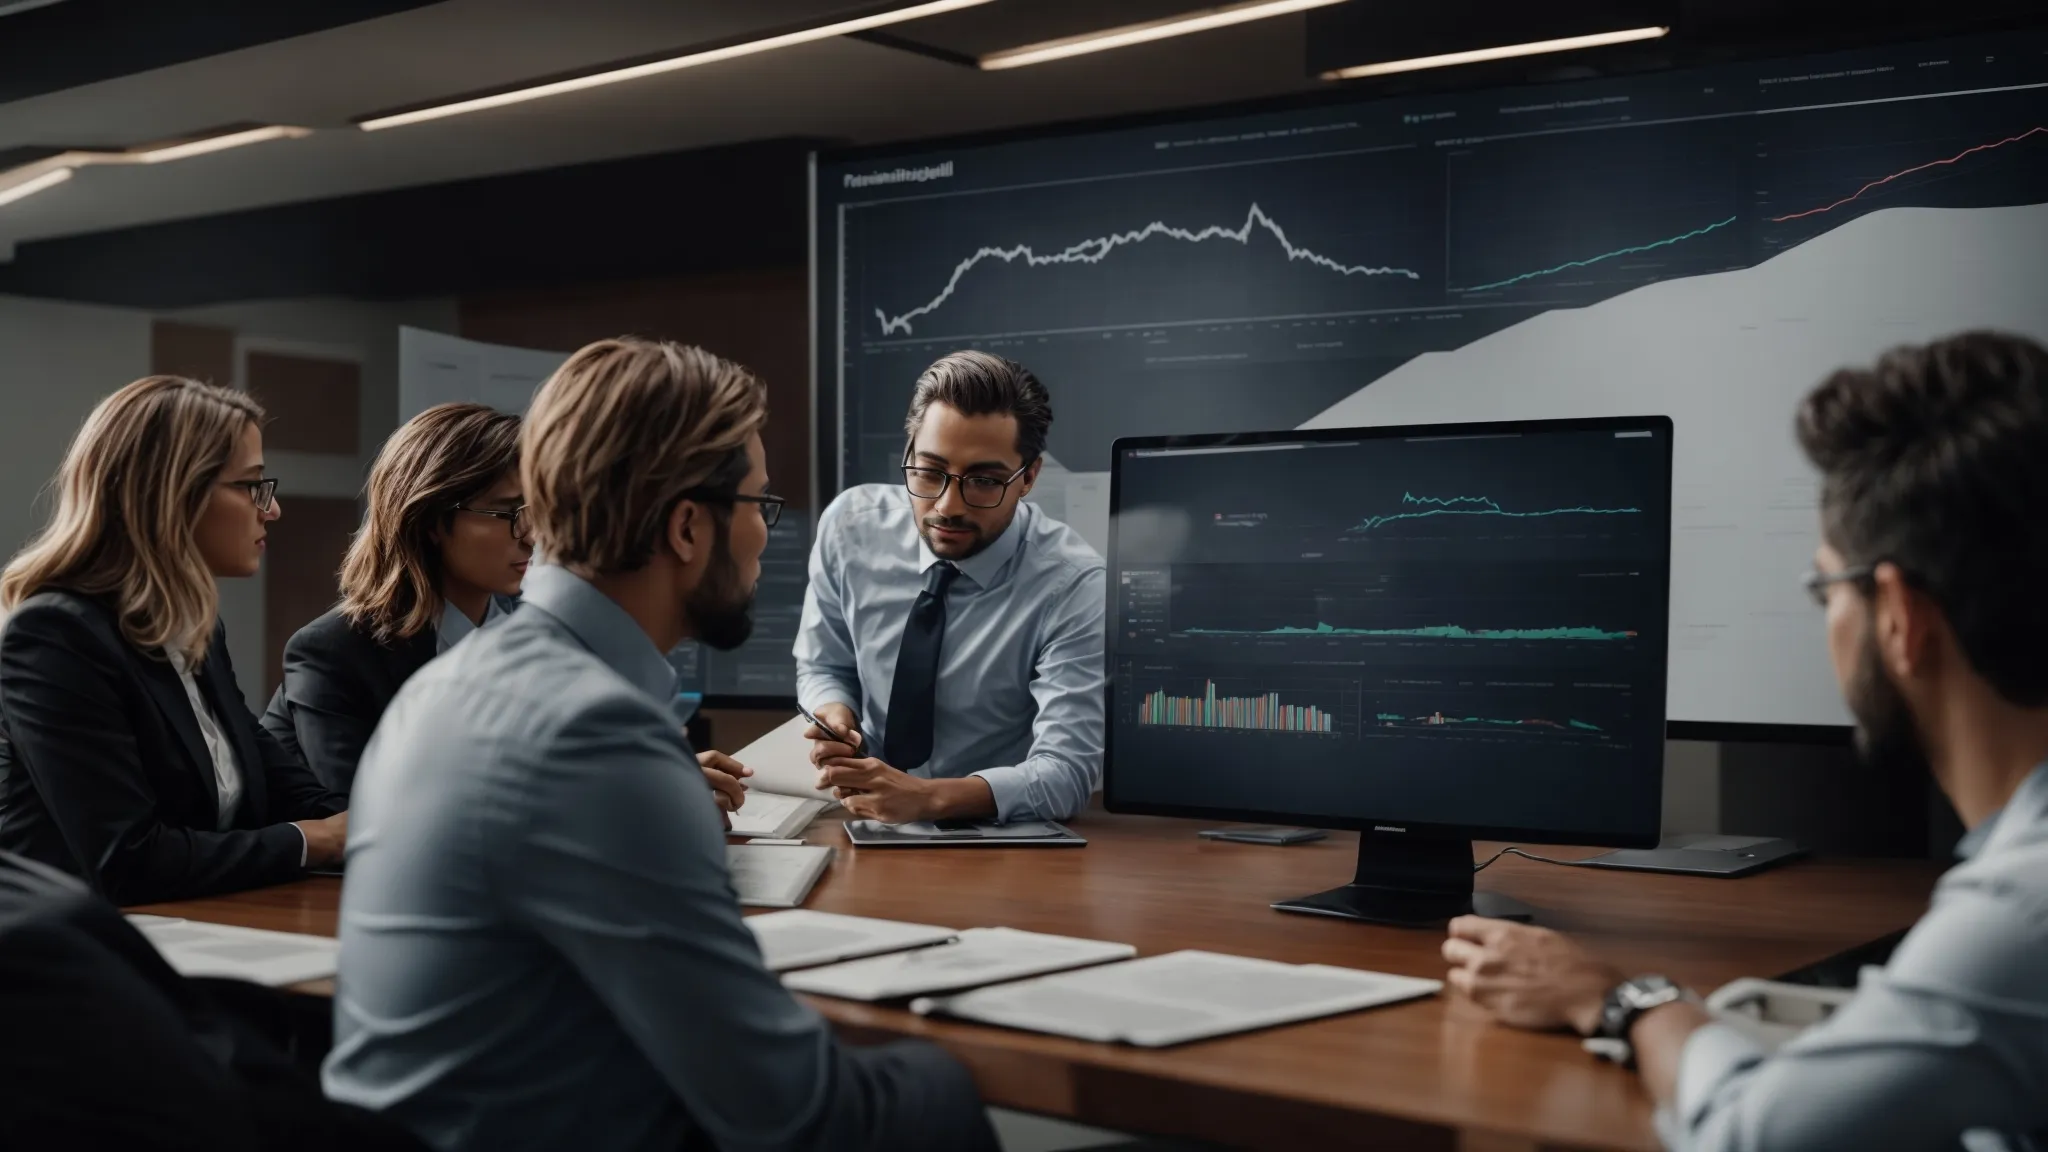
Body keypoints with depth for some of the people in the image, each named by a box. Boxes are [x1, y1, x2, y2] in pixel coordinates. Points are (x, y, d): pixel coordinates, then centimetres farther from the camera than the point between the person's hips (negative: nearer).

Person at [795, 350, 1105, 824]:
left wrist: (927, 798, -37)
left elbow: (1066, 769, -22)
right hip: (862, 821, 4)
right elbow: (823, 667, 9)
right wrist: (835, 718, -14)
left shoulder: (1070, 585, -16)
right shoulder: (849, 525, -5)